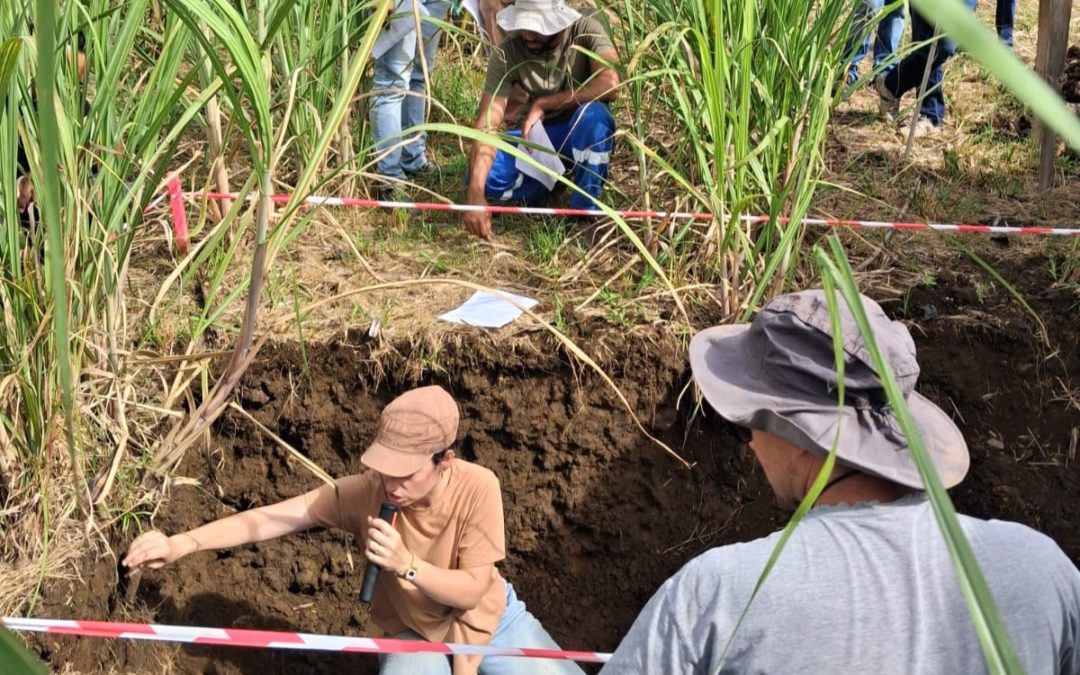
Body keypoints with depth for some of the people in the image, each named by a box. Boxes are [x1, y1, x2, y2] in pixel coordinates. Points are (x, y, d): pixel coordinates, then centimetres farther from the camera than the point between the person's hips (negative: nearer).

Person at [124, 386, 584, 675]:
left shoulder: (477, 488, -28)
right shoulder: (365, 493, -25)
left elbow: (472, 590, -24)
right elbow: (265, 519, -25)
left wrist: (406, 564, -40)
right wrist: (182, 543, -38)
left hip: (491, 619, 1)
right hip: (415, 637, -1)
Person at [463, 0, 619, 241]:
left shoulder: (586, 28, -24)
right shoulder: (507, 54, -21)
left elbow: (610, 85, -38)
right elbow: (487, 125, -28)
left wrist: (542, 103, -32)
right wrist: (476, 195, -41)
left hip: (586, 131, -2)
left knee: (594, 113, -37)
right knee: (485, 176, -23)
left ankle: (584, 210, -18)